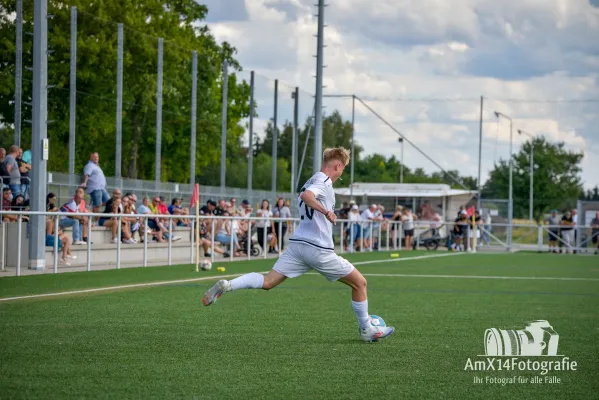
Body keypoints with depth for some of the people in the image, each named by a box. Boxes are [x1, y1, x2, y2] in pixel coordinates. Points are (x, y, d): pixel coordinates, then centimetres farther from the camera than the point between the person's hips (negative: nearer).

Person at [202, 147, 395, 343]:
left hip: (297, 244, 8)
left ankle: (226, 285, -22)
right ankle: (367, 330, 15)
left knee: (267, 282, 0)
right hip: (319, 249, -8)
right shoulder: (324, 182, -9)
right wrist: (327, 212, -27)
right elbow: (305, 195, -27)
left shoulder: (312, 181, 19)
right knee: (359, 283, 7)